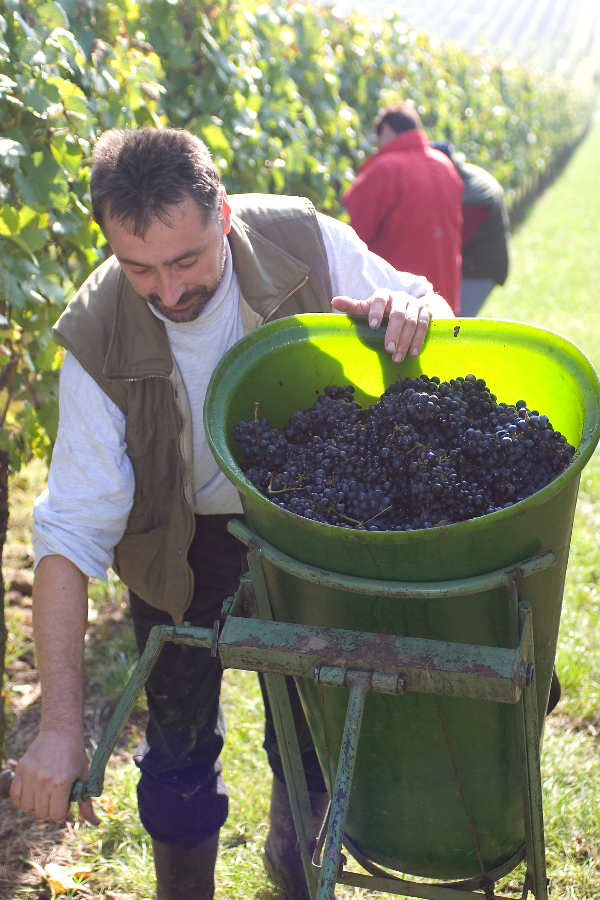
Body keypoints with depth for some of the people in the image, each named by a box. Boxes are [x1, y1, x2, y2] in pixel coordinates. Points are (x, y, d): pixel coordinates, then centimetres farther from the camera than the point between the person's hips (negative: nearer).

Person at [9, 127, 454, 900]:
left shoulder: (301, 242, -24)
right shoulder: (98, 342, -27)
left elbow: (432, 309, -8)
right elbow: (71, 532, -26)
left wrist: (412, 309, -36)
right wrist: (60, 726, -29)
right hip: (179, 543, -1)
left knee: (312, 727, 14)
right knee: (179, 744, 5)